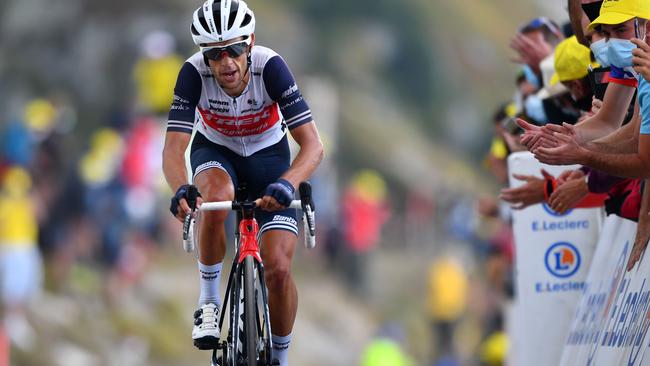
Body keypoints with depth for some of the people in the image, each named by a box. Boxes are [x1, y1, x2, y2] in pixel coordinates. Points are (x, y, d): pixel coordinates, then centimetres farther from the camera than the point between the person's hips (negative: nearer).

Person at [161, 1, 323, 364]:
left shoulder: (270, 66, -32)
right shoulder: (194, 73, -29)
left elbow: (313, 145, -34)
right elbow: (174, 148, -32)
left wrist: (286, 184, -54)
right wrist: (182, 189, -54)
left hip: (268, 154, 0)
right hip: (215, 152, 0)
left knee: (278, 268, -14)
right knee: (217, 198, -37)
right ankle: (209, 299, -15)